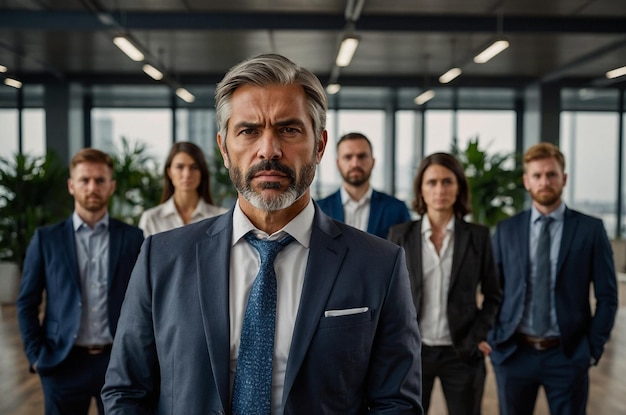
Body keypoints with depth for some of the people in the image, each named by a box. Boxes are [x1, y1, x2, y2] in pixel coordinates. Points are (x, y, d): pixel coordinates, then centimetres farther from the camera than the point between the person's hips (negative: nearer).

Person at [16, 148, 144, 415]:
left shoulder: (133, 238, 4)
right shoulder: (46, 239, 3)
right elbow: (27, 304, 5)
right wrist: (36, 356, -2)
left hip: (119, 361, 0)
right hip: (63, 363, 0)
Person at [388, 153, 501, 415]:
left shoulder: (478, 236, 0)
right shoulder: (400, 234, 1)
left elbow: (493, 295, 7)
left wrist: (478, 336, -4)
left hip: (462, 352, 0)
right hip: (412, 351, 0)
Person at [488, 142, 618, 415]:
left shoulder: (590, 229, -1)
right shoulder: (506, 230, 5)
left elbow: (607, 296, 1)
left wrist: (594, 348, -4)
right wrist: (493, 339, 0)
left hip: (568, 355, -1)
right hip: (513, 353, 2)